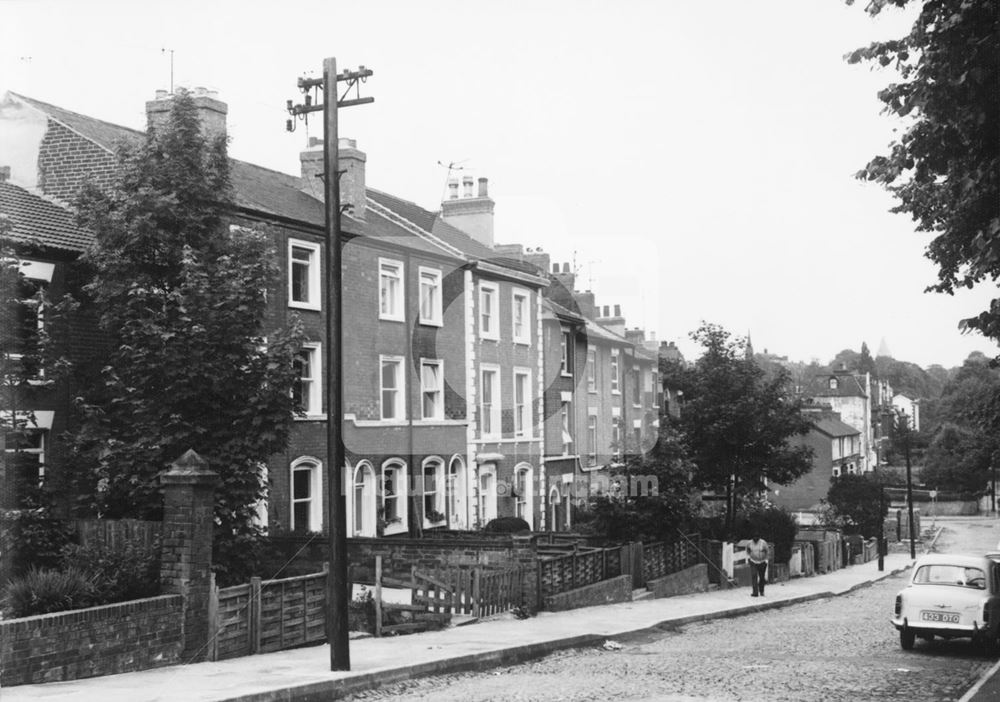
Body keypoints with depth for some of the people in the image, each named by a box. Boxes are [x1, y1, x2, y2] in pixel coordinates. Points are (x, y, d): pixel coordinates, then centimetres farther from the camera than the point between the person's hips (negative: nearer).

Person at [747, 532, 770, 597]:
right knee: (754, 576, -13)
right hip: (753, 562, 1)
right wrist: (748, 556, 7)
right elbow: (747, 550, 15)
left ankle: (761, 591, 30)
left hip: (762, 563, -1)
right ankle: (755, 592, -15)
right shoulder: (750, 543, -5)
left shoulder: (763, 543, -13)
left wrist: (766, 559, -2)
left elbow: (768, 551, -1)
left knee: (762, 577, 8)